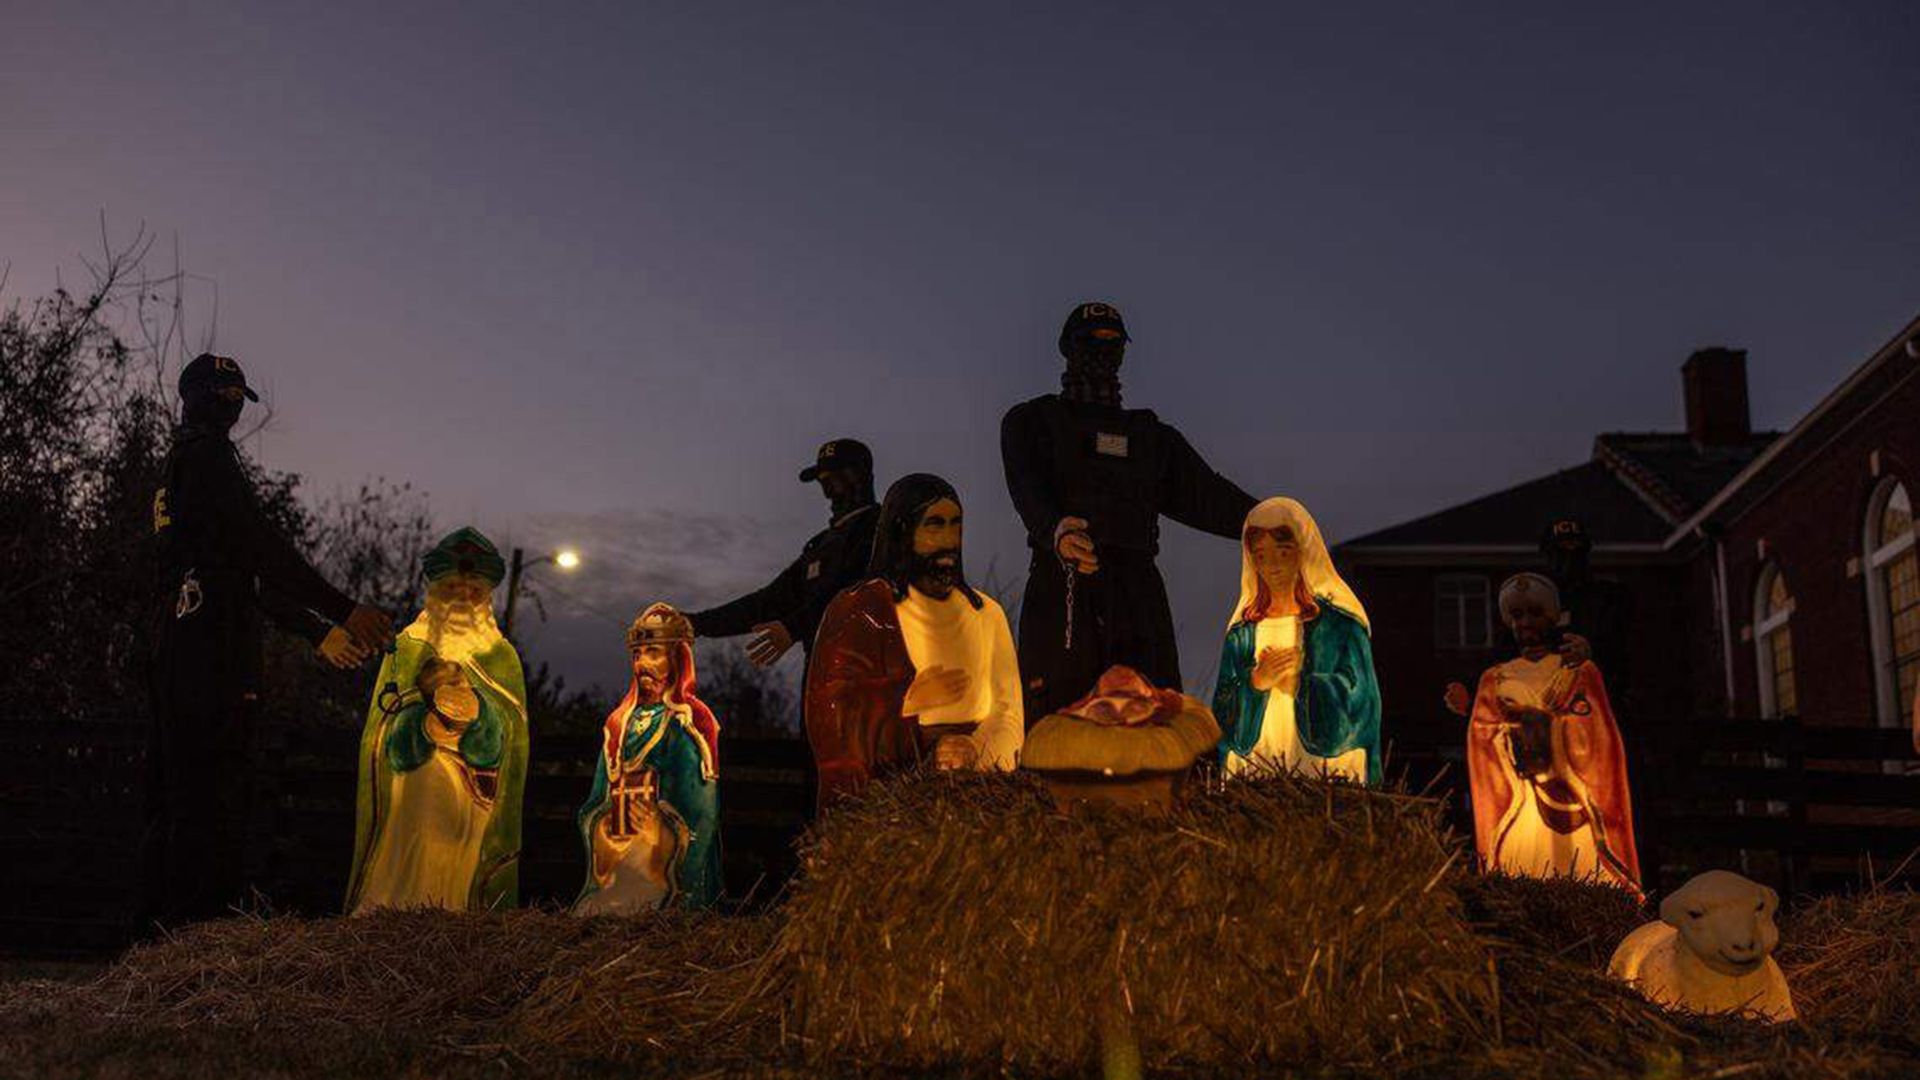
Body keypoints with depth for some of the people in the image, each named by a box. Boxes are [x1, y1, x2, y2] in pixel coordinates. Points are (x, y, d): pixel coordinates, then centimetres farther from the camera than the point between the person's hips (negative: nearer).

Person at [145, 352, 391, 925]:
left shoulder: (178, 469, 28)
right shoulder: (206, 455, -4)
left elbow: (248, 573, 28)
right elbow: (263, 546, -14)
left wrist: (317, 631, 27)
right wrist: (345, 612, -14)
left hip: (175, 644, 10)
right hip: (213, 647, -10)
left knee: (176, 795, 12)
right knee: (217, 794, -14)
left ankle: (165, 922, 16)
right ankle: (210, 919, -17)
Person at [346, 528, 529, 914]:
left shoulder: (500, 656, 10)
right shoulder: (407, 647, 8)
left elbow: (499, 743, -1)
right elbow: (391, 741, 0)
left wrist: (471, 697, -18)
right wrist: (422, 693, -16)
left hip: (469, 806, 1)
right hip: (409, 804, -1)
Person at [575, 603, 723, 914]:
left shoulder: (692, 720, -1)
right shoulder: (620, 721, 17)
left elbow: (701, 812, -6)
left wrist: (685, 887, -13)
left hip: (664, 851, -5)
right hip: (615, 857, 5)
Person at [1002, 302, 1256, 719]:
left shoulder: (1152, 434, 27)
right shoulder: (1031, 421, 16)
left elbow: (1205, 495, 17)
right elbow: (1027, 487, -5)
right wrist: (1056, 529, -28)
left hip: (1139, 590, 3)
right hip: (1062, 586, -3)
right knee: (1055, 716, -13)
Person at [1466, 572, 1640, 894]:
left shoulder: (1581, 671, 14)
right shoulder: (1494, 679, 18)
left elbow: (1596, 733, 3)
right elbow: (1483, 737, 7)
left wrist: (1544, 720, -8)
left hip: (1572, 797, -1)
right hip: (1519, 803, 1)